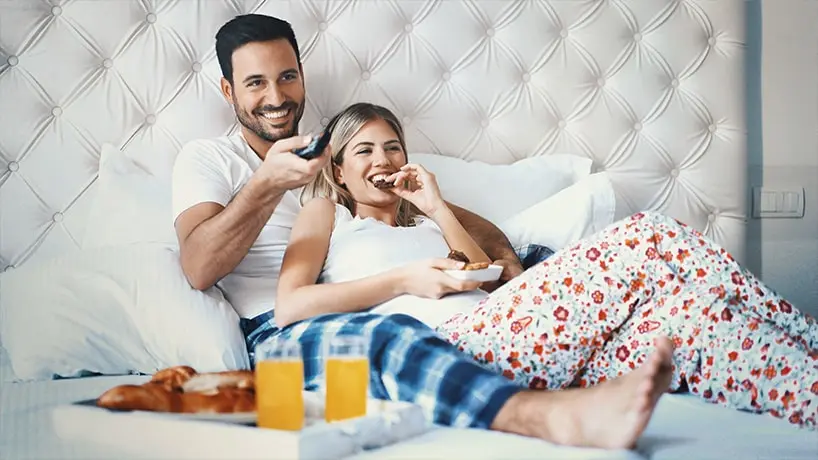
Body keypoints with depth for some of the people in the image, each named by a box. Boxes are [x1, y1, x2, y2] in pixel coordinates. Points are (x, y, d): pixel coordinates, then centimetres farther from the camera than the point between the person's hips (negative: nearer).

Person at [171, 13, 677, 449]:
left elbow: (461, 218, 22)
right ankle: (564, 419, -64)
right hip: (278, 332, -5)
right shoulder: (208, 158, 15)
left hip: (363, 320, 5)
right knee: (390, 335, -40)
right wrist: (269, 183, -18)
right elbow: (199, 268, -5)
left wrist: (507, 260, 0)